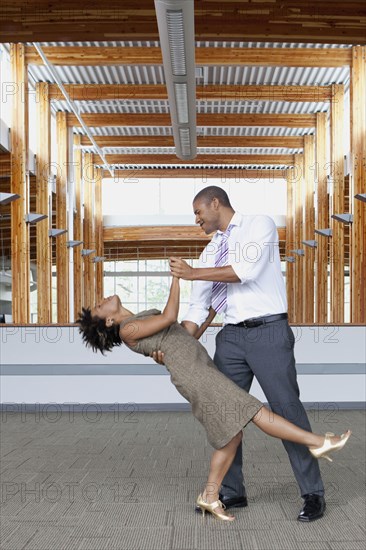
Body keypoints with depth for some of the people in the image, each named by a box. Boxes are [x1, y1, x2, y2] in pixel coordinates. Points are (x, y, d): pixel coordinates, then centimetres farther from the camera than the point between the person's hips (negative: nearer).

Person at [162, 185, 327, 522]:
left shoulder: (260, 225, 2)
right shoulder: (211, 251, 17)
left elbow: (248, 270, -16)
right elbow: (199, 307, 12)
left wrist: (193, 273, -11)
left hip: (269, 331, -6)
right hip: (231, 336, 6)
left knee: (287, 408, -6)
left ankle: (313, 493, 6)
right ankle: (231, 491, 16)